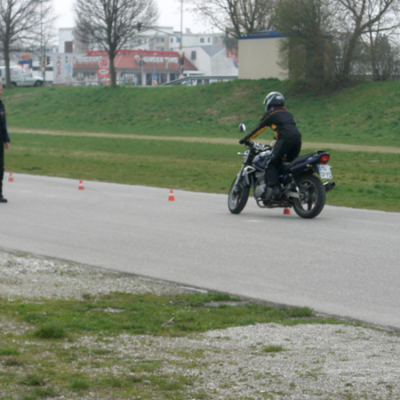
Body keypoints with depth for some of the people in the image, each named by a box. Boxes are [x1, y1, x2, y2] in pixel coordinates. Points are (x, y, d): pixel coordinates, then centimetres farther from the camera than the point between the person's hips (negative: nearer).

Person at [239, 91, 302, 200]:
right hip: (297, 138, 7)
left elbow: (258, 128, 15)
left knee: (270, 163, -5)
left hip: (285, 139, -7)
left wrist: (245, 139, 24)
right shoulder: (287, 113, 32)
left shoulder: (270, 114, 13)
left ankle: (273, 187, -24)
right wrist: (276, 138, 53)